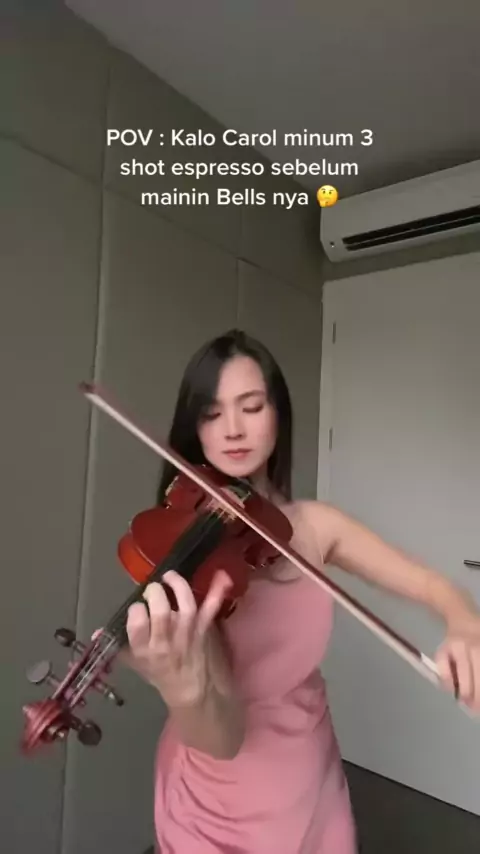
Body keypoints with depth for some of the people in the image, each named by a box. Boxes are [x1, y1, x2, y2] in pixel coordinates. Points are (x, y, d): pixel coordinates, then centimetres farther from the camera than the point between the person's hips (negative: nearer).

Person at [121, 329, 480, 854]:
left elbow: (433, 586, -5)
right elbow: (223, 738, -27)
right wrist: (184, 693, -50)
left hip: (310, 785, 4)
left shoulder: (315, 525, -8)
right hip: (222, 804, -3)